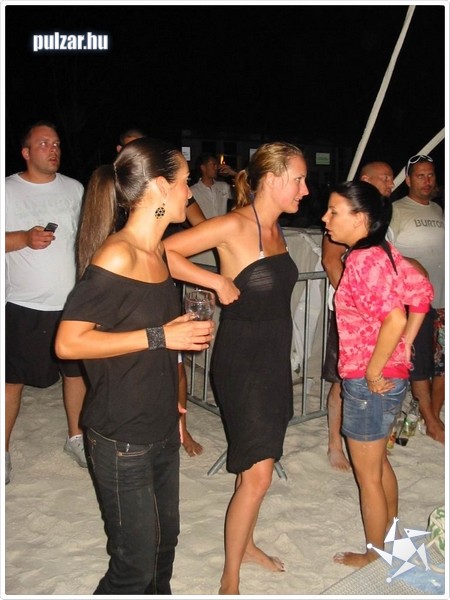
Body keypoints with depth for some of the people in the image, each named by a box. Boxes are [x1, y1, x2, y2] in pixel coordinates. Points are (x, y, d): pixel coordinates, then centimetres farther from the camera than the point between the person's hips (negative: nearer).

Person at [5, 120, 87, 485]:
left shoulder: (74, 189, 7)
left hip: (72, 301, 3)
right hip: (23, 304, -3)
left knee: (76, 370, 13)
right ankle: (5, 450, 23)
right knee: (13, 379, 5)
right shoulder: (9, 190, -3)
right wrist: (24, 238, -22)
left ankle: (76, 437, 32)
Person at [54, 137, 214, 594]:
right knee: (136, 563, 5)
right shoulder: (115, 256, -21)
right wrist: (160, 336, -22)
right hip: (121, 438, -8)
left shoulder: (158, 252, 6)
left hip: (161, 428, 8)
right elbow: (68, 342, -24)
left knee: (164, 541, 22)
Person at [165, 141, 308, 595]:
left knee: (256, 463, 19)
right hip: (241, 361, -8)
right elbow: (162, 253, -23)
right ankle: (230, 579, 13)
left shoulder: (275, 229, 7)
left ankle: (245, 544, 39)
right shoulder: (233, 226, -18)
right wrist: (217, 281, -23)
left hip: (274, 358, 8)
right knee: (257, 475, -5)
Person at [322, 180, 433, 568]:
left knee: (367, 474, 11)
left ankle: (376, 553, 31)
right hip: (392, 373, 9)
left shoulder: (363, 260, -22)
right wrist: (405, 346, 9)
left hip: (370, 382, -9)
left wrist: (372, 372, -21)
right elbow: (422, 292, 10)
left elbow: (394, 319, -32)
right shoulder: (383, 251, 4)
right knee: (378, 462, 27)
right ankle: (392, 533, 47)